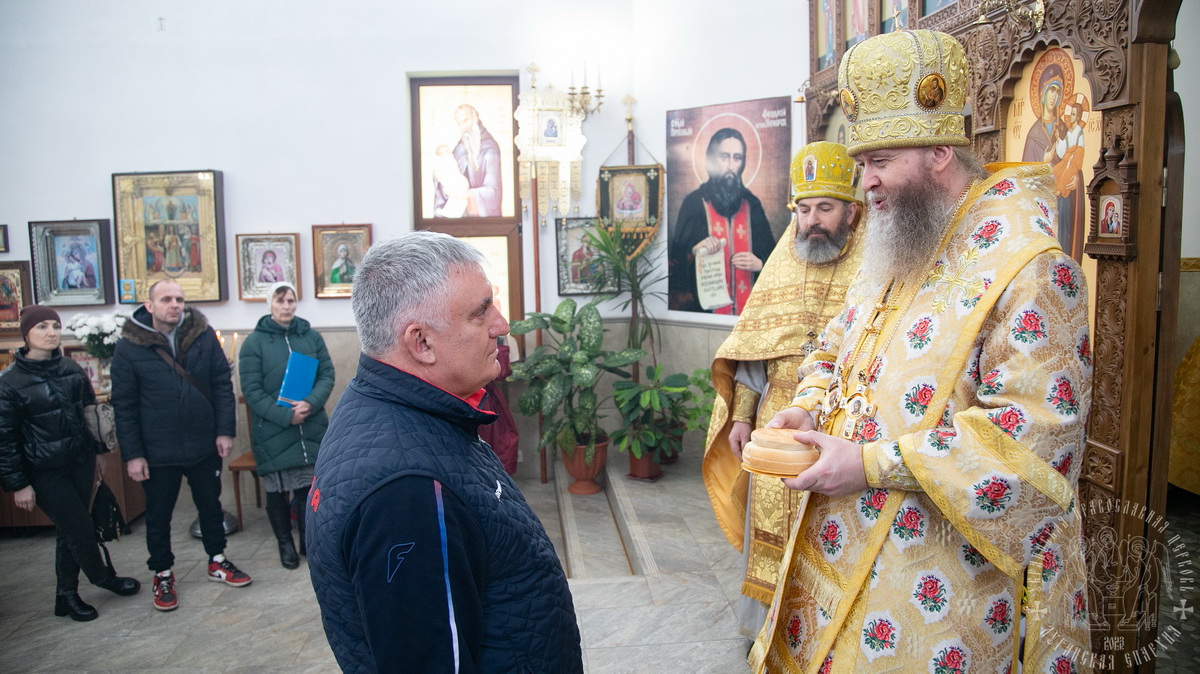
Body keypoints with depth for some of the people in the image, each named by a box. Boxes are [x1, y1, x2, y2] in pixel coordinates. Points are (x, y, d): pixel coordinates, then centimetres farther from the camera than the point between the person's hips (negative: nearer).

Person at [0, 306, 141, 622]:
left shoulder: (71, 369, 1)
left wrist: (100, 449, 16)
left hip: (81, 462, 5)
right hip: (46, 473, -5)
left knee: (70, 530, 13)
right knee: (81, 530, 3)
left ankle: (67, 595, 26)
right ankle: (103, 577, 28)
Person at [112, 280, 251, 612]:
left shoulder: (204, 336, -3)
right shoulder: (129, 347, -7)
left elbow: (222, 384, 0)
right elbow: (124, 405, -5)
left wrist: (225, 431, -6)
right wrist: (132, 454, -7)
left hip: (204, 446, 2)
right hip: (157, 452, -2)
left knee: (211, 506, 18)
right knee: (158, 516, 13)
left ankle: (217, 561, 37)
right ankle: (162, 575, 32)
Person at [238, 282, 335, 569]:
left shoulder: (311, 336, 5)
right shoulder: (254, 342, -2)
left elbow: (327, 374, 2)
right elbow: (251, 390, -8)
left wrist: (310, 404, -16)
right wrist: (285, 416, -17)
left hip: (312, 429, 2)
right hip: (273, 433, -2)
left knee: (309, 488, 7)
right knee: (277, 491, 9)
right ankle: (285, 542, 27)